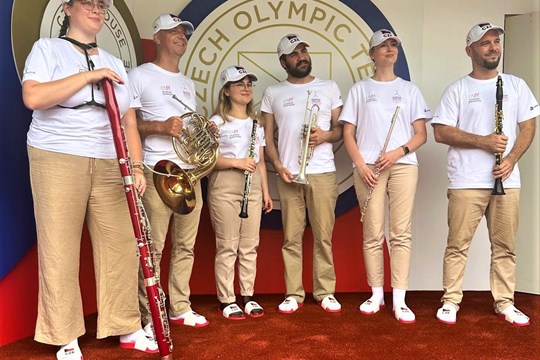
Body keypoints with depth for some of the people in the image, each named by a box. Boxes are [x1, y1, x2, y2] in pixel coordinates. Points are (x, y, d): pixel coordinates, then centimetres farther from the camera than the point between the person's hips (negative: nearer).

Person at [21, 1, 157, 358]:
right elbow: (33, 97, -14)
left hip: (110, 166, 4)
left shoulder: (115, 63, 16)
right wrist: (89, 75, -14)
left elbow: (129, 121, 12)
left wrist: (136, 167, 0)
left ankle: (127, 328, 16)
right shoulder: (48, 48, 4)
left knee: (121, 246, 3)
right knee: (60, 249, -1)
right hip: (58, 161, -4)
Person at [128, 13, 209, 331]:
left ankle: (180, 308, 20)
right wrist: (160, 127, -19)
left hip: (190, 171, 7)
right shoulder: (140, 76, 1)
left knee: (186, 245, 10)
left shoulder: (188, 84, 23)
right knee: (153, 247, -6)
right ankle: (150, 317, 4)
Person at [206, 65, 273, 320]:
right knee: (228, 246, -2)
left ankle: (248, 296, 18)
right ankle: (226, 300, 8)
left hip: (252, 187, 6)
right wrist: (237, 162, -20)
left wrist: (265, 191, 13)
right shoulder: (217, 122, -2)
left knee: (250, 245, 8)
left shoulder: (256, 124, 16)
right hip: (225, 187, -5)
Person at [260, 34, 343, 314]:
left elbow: (341, 129, 11)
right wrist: (278, 166, -6)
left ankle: (325, 292, 13)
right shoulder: (273, 93, 10)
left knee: (323, 236, 2)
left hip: (323, 172, 0)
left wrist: (325, 135, -11)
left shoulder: (330, 88, 11)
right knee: (291, 237, 3)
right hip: (288, 174, 0)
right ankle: (293, 294, 12)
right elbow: (267, 137, 9)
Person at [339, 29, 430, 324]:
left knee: (401, 232, -6)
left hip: (403, 164, 1)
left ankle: (399, 300, -2)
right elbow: (348, 133, 7)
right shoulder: (359, 89, 13)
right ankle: (376, 294, 12)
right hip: (368, 167, 0)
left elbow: (421, 134, 10)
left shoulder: (409, 89, 15)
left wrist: (399, 151, -9)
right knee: (373, 233, 0)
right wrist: (360, 165, -7)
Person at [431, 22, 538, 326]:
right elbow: (441, 132, -5)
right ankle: (451, 301, 13)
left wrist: (511, 159, -7)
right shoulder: (458, 89, 2)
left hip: (507, 180, 3)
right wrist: (483, 141, -14)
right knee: (458, 244, 2)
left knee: (505, 245, 9)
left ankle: (505, 303, 21)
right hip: (467, 182, -3)